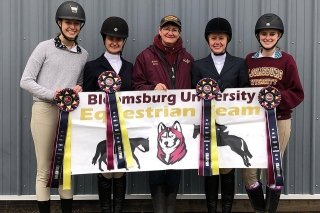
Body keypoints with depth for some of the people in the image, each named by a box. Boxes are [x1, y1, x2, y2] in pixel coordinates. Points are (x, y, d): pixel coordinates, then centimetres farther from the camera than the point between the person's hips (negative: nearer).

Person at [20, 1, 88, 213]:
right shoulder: (45, 47, -1)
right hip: (45, 111, -4)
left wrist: (78, 90, -3)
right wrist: (52, 94, -17)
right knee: (45, 170, 2)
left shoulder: (83, 54, 12)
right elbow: (25, 81, -5)